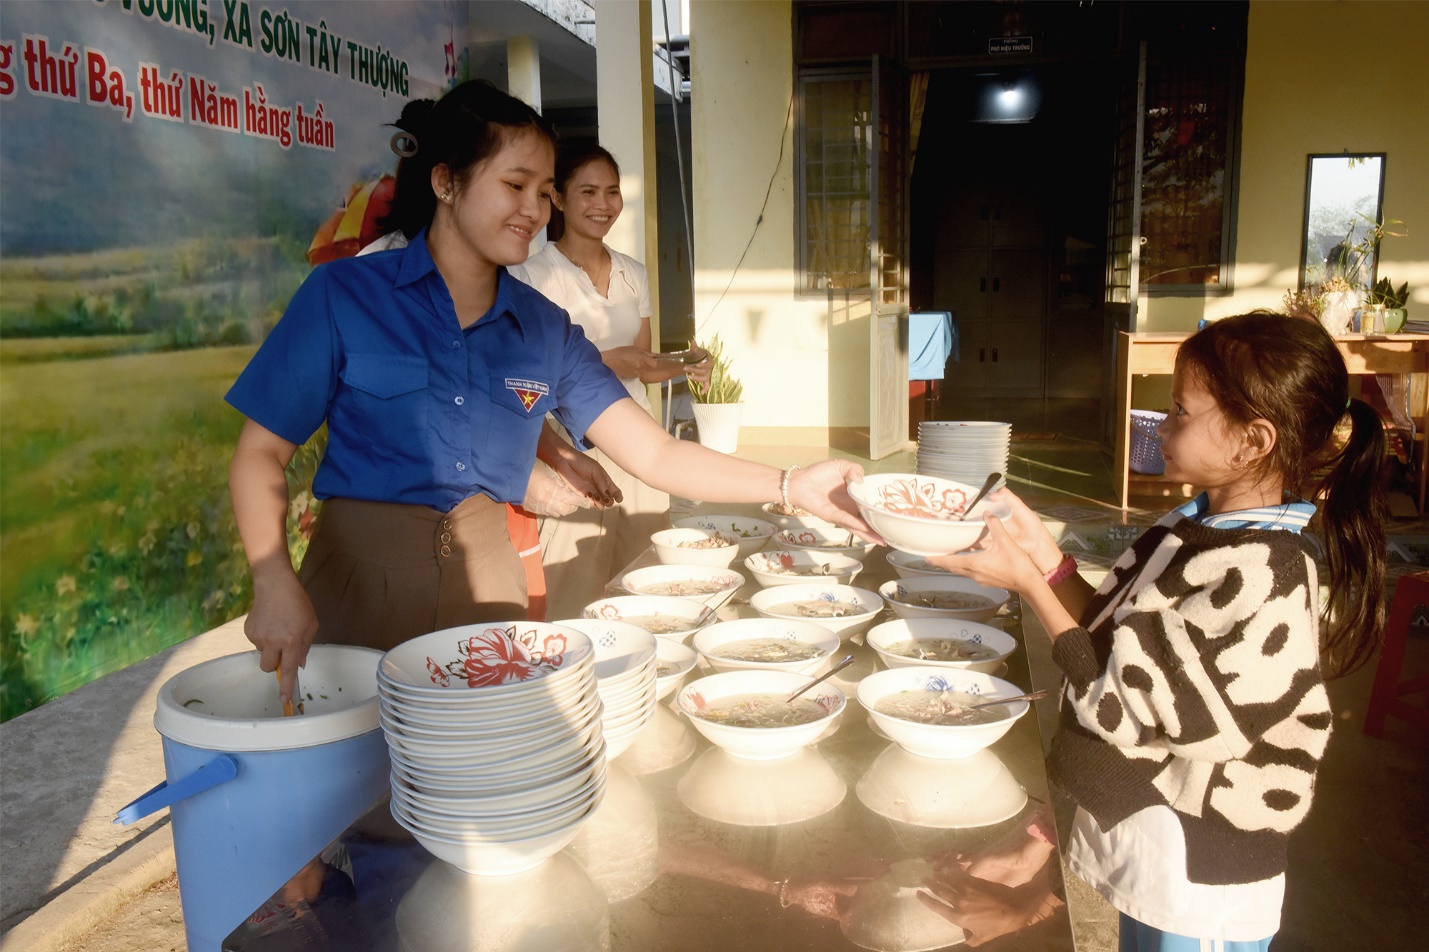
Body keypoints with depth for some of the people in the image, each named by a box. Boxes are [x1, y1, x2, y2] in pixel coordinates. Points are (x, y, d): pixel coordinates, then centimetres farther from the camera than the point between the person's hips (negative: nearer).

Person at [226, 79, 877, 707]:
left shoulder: (546, 329, 4)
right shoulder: (344, 294, -5)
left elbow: (653, 453, -1)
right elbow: (261, 453, -5)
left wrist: (790, 486, -13)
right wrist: (275, 584, -21)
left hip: (487, 588, 3)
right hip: (363, 589, -3)